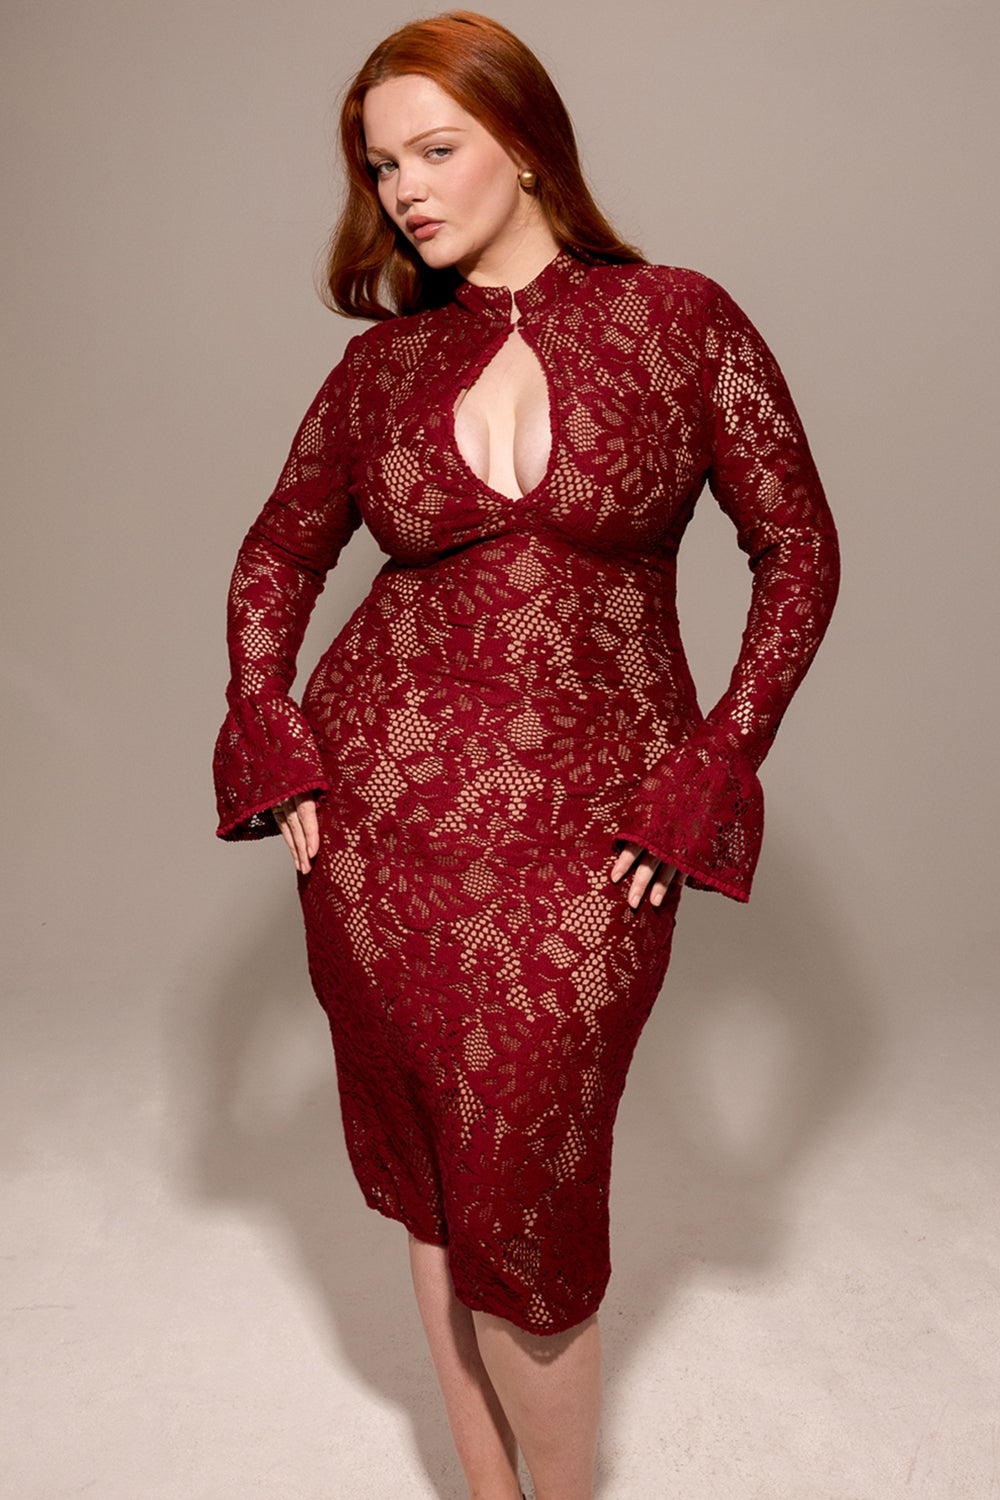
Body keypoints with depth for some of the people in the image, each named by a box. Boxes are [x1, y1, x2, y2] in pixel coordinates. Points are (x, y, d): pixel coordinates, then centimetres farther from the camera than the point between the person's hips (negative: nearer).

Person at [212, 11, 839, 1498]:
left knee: (520, 1206, 2)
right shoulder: (384, 360, 6)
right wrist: (270, 744, 3)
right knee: (430, 1178, 13)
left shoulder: (681, 319, -2)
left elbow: (799, 550, 0)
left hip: (587, 834, -3)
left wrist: (707, 781, -7)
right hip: (381, 814, 3)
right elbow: (279, 555, 16)